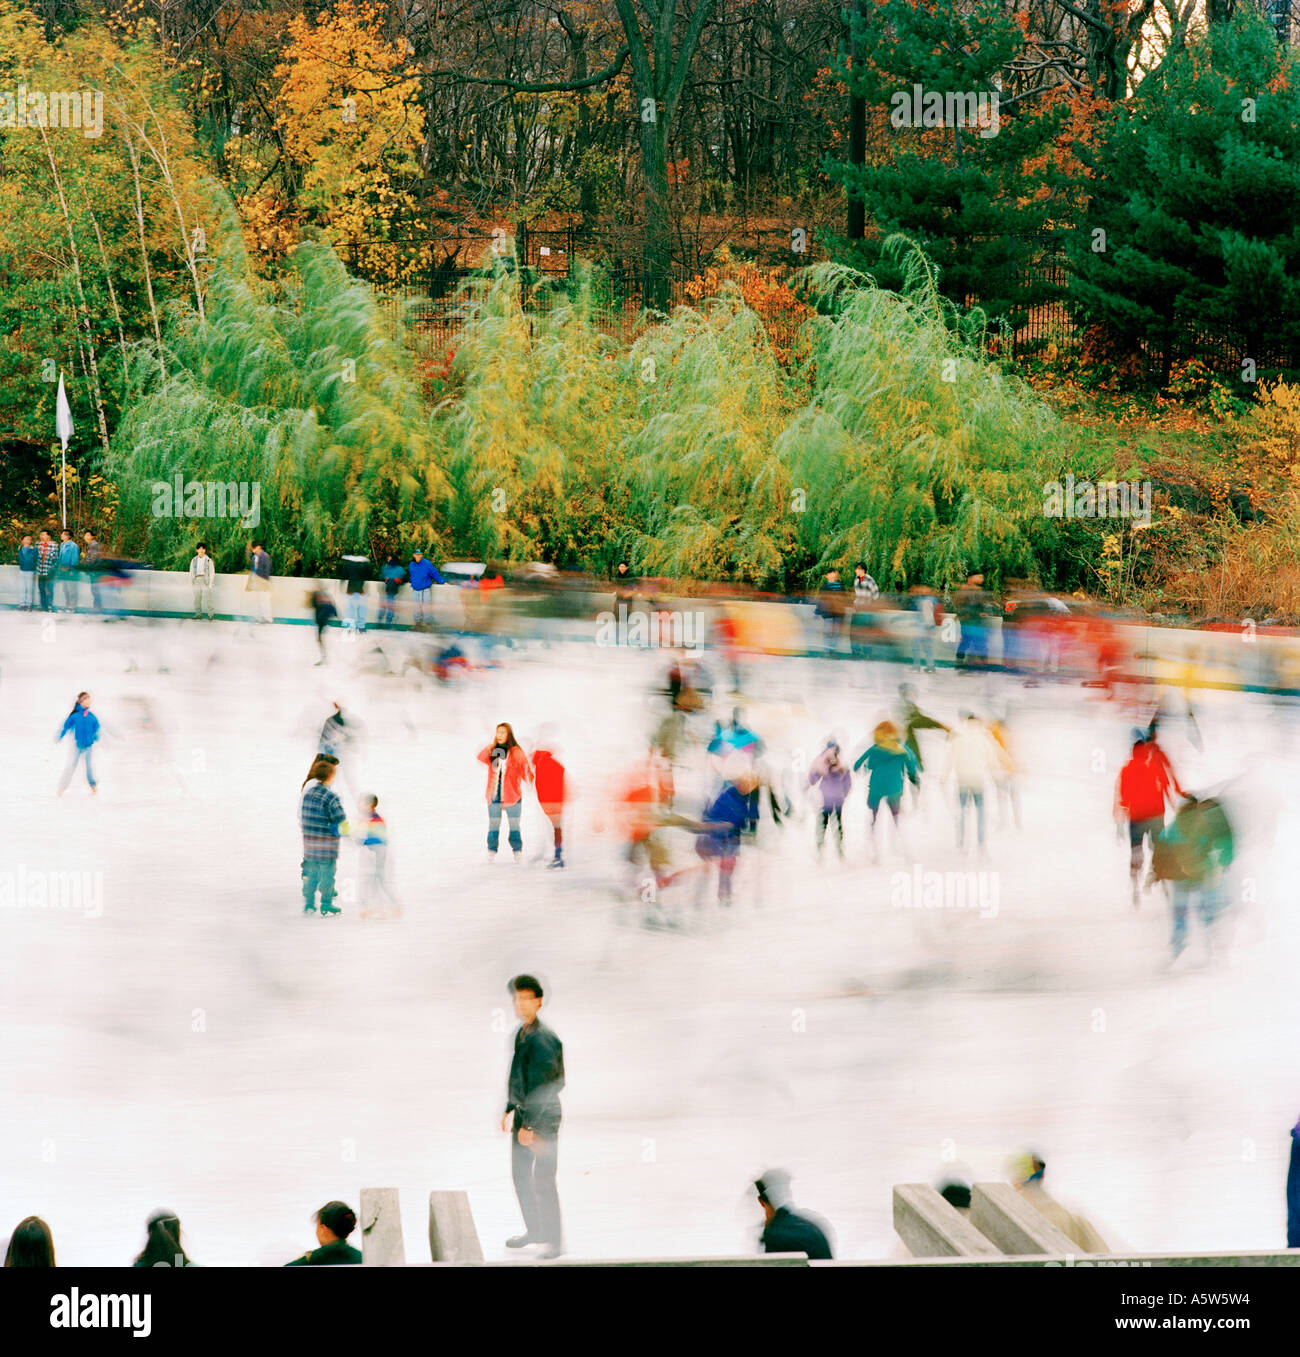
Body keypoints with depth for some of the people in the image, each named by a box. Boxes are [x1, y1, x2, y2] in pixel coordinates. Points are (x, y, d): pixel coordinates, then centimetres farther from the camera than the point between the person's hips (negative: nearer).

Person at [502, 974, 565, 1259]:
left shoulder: (544, 1039, -19)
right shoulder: (520, 1033, 7)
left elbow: (545, 1086, -20)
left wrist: (530, 1125, -20)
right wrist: (509, 1110, 21)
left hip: (543, 1118, -9)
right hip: (523, 1113, 9)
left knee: (542, 1179, -5)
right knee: (520, 1174, 15)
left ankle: (554, 1240, 6)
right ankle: (534, 1230, 30)